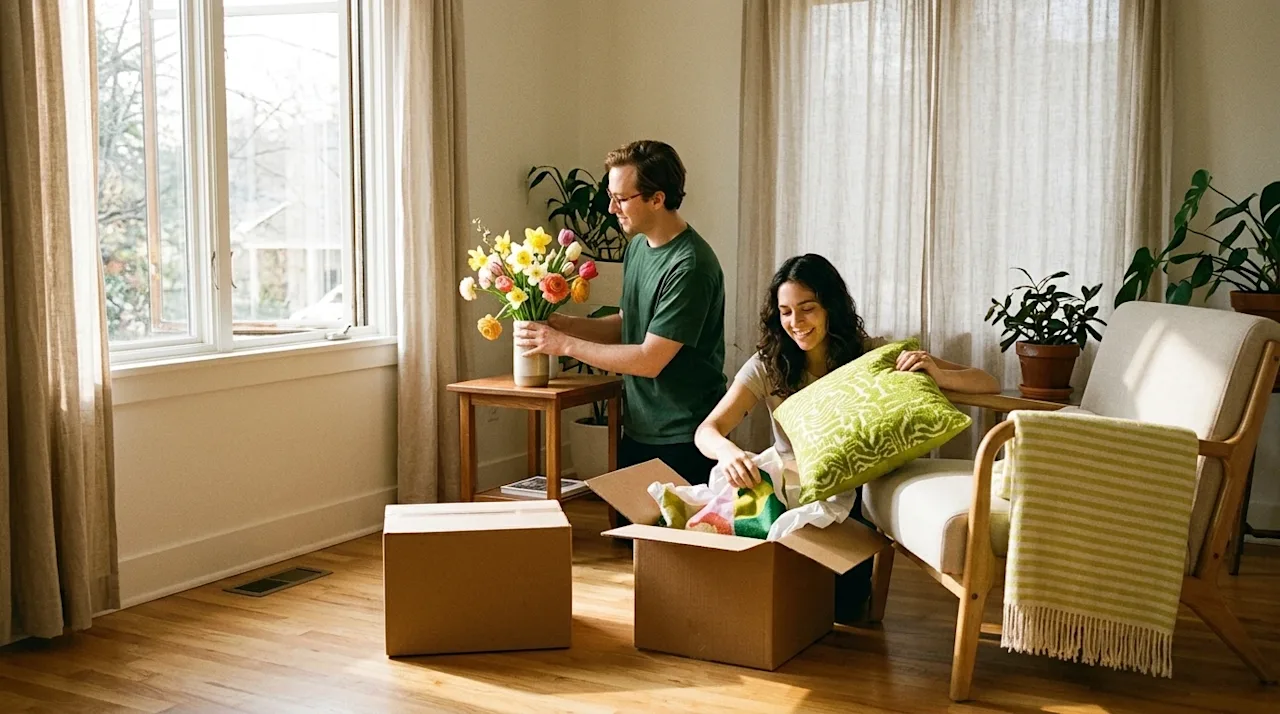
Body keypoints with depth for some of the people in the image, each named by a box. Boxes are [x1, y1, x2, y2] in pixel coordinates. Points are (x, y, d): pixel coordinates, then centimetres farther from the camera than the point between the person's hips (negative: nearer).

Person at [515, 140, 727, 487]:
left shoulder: (690, 267, -21)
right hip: (638, 430, 8)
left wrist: (564, 343, -15)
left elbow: (650, 360, -22)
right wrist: (565, 323, -1)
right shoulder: (638, 246, 6)